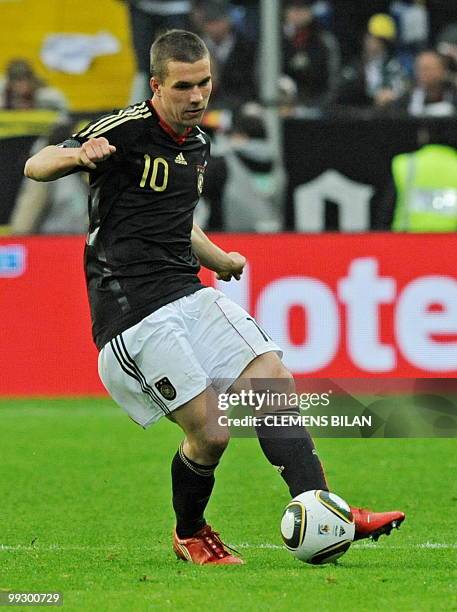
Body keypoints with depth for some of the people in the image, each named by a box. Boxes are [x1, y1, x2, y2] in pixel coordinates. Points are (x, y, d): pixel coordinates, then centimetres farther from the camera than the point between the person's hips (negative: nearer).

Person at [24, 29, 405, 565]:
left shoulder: (197, 146, 16)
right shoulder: (127, 131, -9)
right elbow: (36, 166, -15)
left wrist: (218, 260, 23)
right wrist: (78, 155, -34)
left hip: (188, 294, 8)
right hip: (132, 308, -8)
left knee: (274, 381, -6)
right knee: (210, 432, -11)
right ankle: (189, 535, 16)